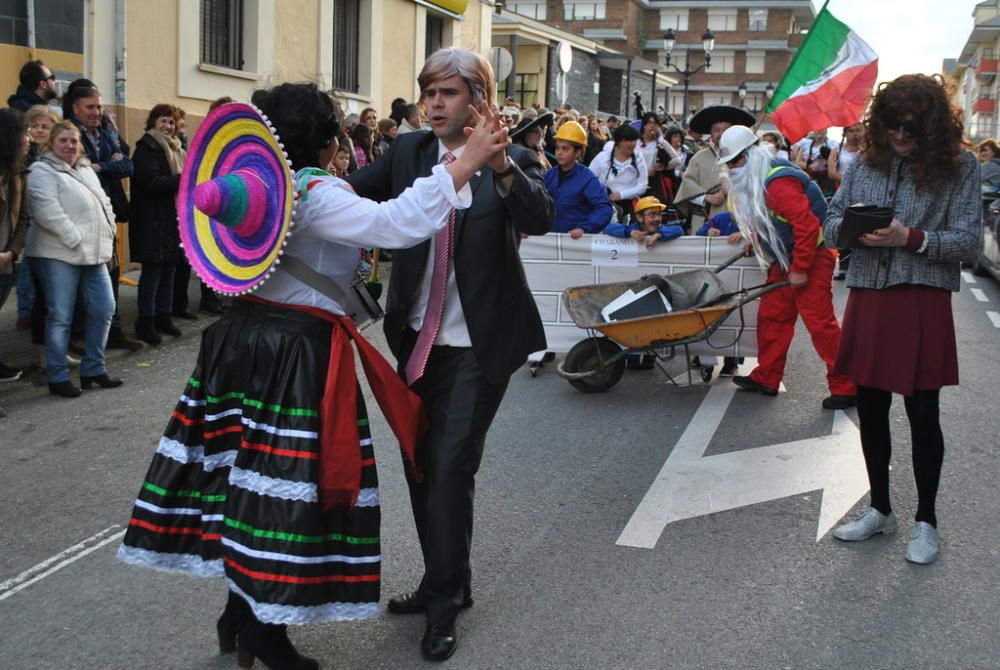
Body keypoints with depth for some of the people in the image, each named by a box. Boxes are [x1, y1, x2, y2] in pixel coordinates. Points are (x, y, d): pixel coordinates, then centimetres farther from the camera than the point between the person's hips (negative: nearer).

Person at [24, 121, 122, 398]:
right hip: (59, 254, -7)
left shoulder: (86, 170, 19)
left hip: (95, 252, 8)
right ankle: (58, 377, 5)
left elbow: (104, 203, 22)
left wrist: (108, 234, 7)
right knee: (60, 316, -4)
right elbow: (48, 212, -17)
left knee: (104, 309, 6)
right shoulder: (43, 172, -6)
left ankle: (93, 368, 18)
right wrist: (76, 239, -18)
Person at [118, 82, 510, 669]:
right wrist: (466, 163, -27)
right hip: (299, 352, -9)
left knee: (248, 473, 15)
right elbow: (396, 224, -28)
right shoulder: (314, 193, -16)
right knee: (289, 484, -1)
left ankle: (241, 611, 28)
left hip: (244, 336, 9)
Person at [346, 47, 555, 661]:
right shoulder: (408, 151, 4)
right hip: (418, 337, 6)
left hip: (479, 344, -5)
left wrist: (501, 165, -41)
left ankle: (445, 604, 10)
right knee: (420, 464, 14)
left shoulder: (513, 160, -7)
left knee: (451, 467, -7)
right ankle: (446, 584, 32)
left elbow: (541, 219, -24)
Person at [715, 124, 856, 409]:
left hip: (812, 258, -10)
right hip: (785, 260, 10)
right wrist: (754, 238, 8)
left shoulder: (777, 183, -23)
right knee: (771, 317, 11)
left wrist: (801, 269, -23)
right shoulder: (754, 180, 10)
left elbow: (807, 224, -27)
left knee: (820, 322, -10)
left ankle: (845, 387, -3)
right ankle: (766, 378, 20)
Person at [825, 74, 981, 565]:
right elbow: (831, 219, 11)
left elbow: (968, 242, -8)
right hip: (867, 299, 4)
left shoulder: (957, 166, -4)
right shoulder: (867, 161, 6)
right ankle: (880, 510, 31)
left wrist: (911, 238, -22)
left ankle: (925, 521, 22)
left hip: (922, 303, -4)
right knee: (870, 409, 13)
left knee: (922, 413, 5)